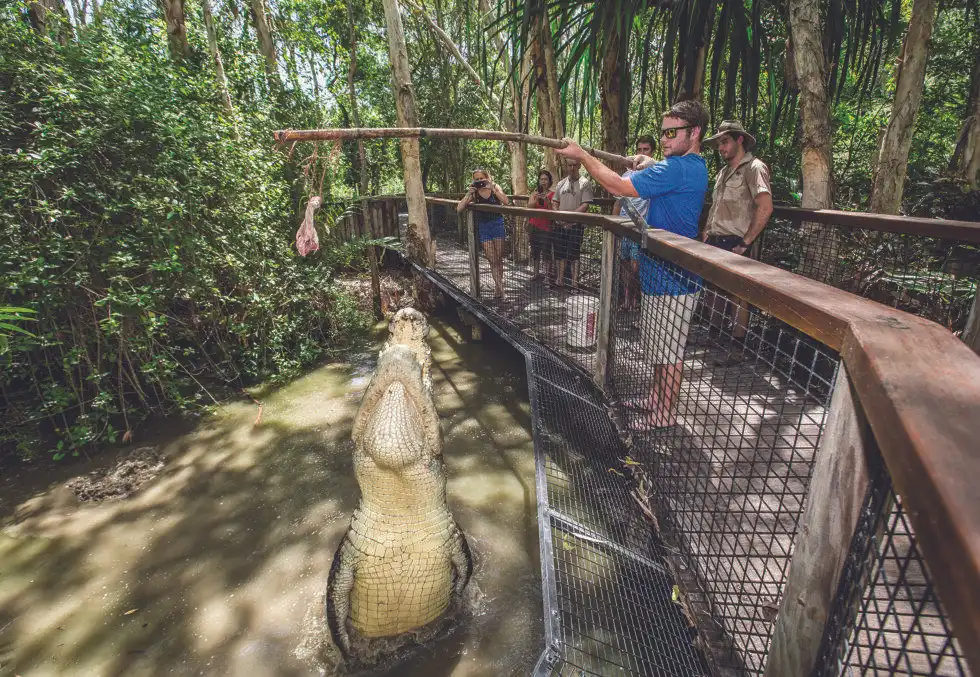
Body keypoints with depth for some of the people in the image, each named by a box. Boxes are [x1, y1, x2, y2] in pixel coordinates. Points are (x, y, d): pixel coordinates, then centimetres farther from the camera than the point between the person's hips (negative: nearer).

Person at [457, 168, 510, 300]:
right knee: (492, 260, -4)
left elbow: (506, 202, -18)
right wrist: (469, 193, -17)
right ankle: (499, 286, -2)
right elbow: (459, 209, -7)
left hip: (497, 224, -1)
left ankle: (498, 286, 18)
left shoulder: (495, 187, 0)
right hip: (483, 226, 1)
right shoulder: (474, 193, 2)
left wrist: (492, 188, -22)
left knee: (499, 258, 5)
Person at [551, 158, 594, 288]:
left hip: (576, 225, -5)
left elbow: (585, 205, -11)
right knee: (561, 254, 10)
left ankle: (574, 283, 5)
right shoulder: (561, 183, 13)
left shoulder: (585, 183, -3)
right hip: (560, 224, 5)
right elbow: (555, 202, 15)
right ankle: (560, 280, 20)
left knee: (573, 255, -2)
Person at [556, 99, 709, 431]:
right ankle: (657, 396, 35)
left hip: (671, 277, -10)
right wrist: (650, 166, 7)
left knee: (669, 348, 3)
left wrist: (582, 155, -14)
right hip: (662, 271, 10)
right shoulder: (695, 167, 13)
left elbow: (620, 186, -23)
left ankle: (666, 412, 17)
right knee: (660, 344, 20)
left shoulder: (679, 168, -20)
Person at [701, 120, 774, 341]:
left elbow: (765, 208, -21)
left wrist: (745, 243, -20)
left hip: (735, 245, -8)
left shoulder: (753, 167, -9)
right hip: (715, 242, 8)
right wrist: (706, 231, 12)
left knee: (738, 297, 1)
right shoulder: (724, 171, 18)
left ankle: (738, 343, 12)